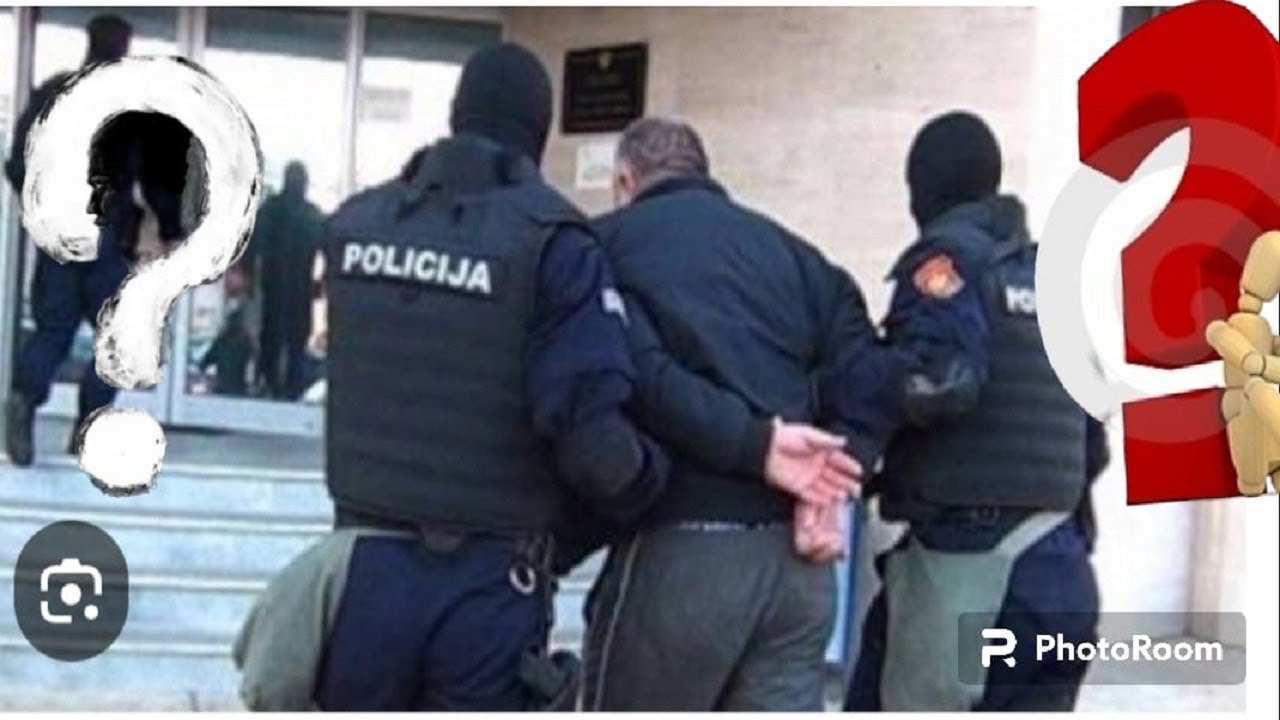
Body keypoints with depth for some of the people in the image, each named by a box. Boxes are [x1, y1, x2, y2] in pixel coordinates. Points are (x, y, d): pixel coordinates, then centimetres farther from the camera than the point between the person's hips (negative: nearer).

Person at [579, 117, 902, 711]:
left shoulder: (610, 242, 5)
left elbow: (638, 372, -14)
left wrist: (754, 444, -12)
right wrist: (833, 482, -3)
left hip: (683, 546, -4)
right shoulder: (789, 249, 19)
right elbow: (871, 373, 6)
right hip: (797, 555, 5)